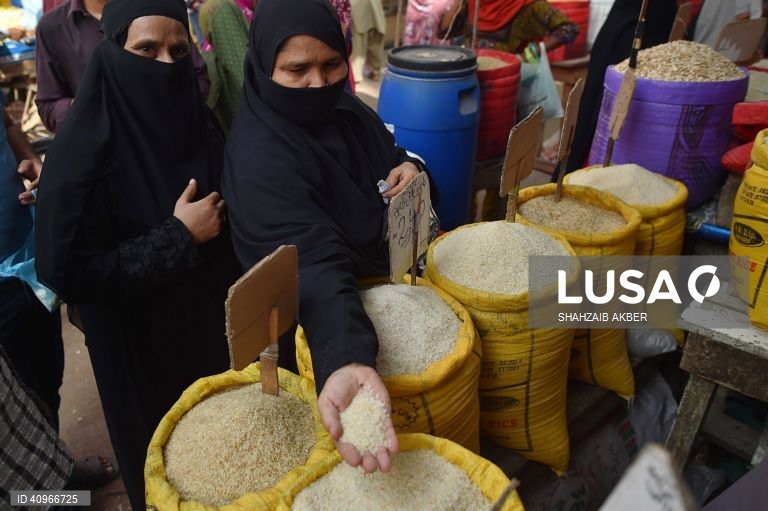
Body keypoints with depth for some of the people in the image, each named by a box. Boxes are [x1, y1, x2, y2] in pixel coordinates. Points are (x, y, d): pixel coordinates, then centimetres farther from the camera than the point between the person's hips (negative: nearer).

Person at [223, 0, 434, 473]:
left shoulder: (343, 107, -6)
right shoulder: (258, 158, -30)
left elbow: (387, 155, 13)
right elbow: (315, 265, -43)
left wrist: (408, 167, -11)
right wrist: (348, 362, -59)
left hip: (386, 280, 7)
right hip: (318, 328, -7)